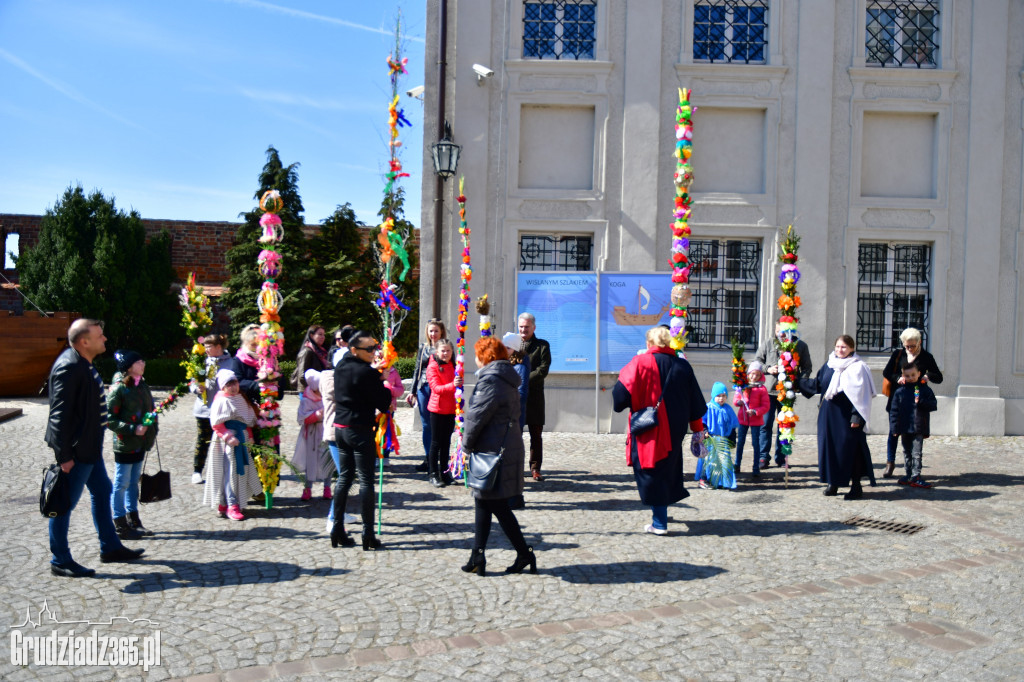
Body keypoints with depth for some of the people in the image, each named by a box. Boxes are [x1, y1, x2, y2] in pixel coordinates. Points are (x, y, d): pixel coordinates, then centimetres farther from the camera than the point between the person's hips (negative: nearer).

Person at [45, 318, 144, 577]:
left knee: (102, 492, 19)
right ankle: (60, 561, 15)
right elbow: (59, 414, -24)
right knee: (65, 504, 2)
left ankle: (110, 547, 32)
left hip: (90, 446, 11)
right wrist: (64, 456, -23)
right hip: (75, 450, -11)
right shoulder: (69, 367, -22)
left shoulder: (84, 363, 7)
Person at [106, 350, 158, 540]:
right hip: (124, 444, -8)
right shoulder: (118, 388, -14)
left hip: (140, 443, 8)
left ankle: (134, 522, 25)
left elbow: (150, 409, 18)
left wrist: (152, 432, 9)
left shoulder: (142, 385, 9)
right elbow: (109, 419, -16)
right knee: (121, 484, 1)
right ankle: (121, 527, 9)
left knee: (134, 482, 16)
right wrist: (132, 429, -22)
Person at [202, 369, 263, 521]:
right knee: (230, 472, -6)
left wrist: (249, 436, 12)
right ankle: (232, 506, -2)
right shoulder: (221, 401, -11)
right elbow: (217, 424, -16)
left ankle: (223, 504, 23)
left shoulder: (240, 398, 13)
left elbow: (248, 420, 21)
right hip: (226, 442, -9)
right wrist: (228, 437, -24)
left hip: (241, 439, 9)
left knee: (241, 471, 12)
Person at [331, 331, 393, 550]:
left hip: (340, 427, 8)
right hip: (360, 430, -8)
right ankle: (368, 535, 2)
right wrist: (382, 382, 3)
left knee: (344, 477, 14)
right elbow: (384, 402, -15)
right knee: (366, 480, -1)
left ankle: (337, 530, 17)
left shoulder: (340, 366, 7)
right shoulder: (366, 372, -18)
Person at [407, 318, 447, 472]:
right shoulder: (423, 347, 12)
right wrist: (412, 391, 14)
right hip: (424, 389, 4)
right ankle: (428, 460, 16)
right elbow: (418, 370, 17)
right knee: (426, 425, 8)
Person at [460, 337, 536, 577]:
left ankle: (524, 553, 7)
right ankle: (477, 558, 19)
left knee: (497, 505, -1)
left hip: (493, 452, -10)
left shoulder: (490, 380, -16)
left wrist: (466, 445, -4)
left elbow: (476, 416, -18)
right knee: (483, 503, 14)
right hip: (508, 447, 10)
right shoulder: (508, 380, 14)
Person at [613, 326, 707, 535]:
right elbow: (696, 402, 8)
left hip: (649, 431, -5)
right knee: (669, 469, 21)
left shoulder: (641, 363, -10)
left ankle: (659, 523, 2)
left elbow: (622, 393, -15)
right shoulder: (683, 366, 4)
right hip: (675, 431, 5)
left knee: (652, 473, 2)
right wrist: (698, 430, 16)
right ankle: (660, 512, 34)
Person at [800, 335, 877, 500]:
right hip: (828, 415, 6)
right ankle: (833, 482, 20)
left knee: (849, 448, -2)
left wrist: (857, 417, -15)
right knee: (829, 447, 8)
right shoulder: (829, 365, 9)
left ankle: (856, 486, 9)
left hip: (846, 416, -6)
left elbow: (861, 395, -10)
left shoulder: (858, 367, -7)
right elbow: (817, 384, 17)